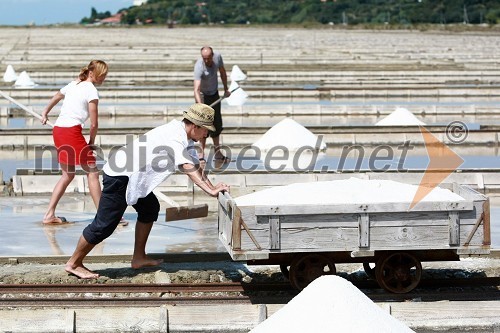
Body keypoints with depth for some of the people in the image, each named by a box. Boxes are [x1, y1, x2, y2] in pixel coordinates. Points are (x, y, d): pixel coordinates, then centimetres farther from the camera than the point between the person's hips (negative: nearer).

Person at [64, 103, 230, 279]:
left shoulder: (184, 137, 9)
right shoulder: (174, 138, -23)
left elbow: (195, 165, 8)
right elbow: (188, 168, -32)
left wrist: (212, 187, -3)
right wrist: (211, 191, -35)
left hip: (131, 176, 11)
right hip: (119, 176, -11)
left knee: (150, 208, 15)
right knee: (104, 225, -6)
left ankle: (139, 258, 21)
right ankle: (74, 263, 5)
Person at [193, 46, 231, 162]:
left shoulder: (217, 57, -16)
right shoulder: (199, 67, -34)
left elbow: (222, 72, 6)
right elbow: (196, 89, -43)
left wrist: (226, 89, 12)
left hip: (215, 94, 6)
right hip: (203, 96, -6)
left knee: (217, 124, 12)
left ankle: (217, 152, 21)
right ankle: (201, 154, -7)